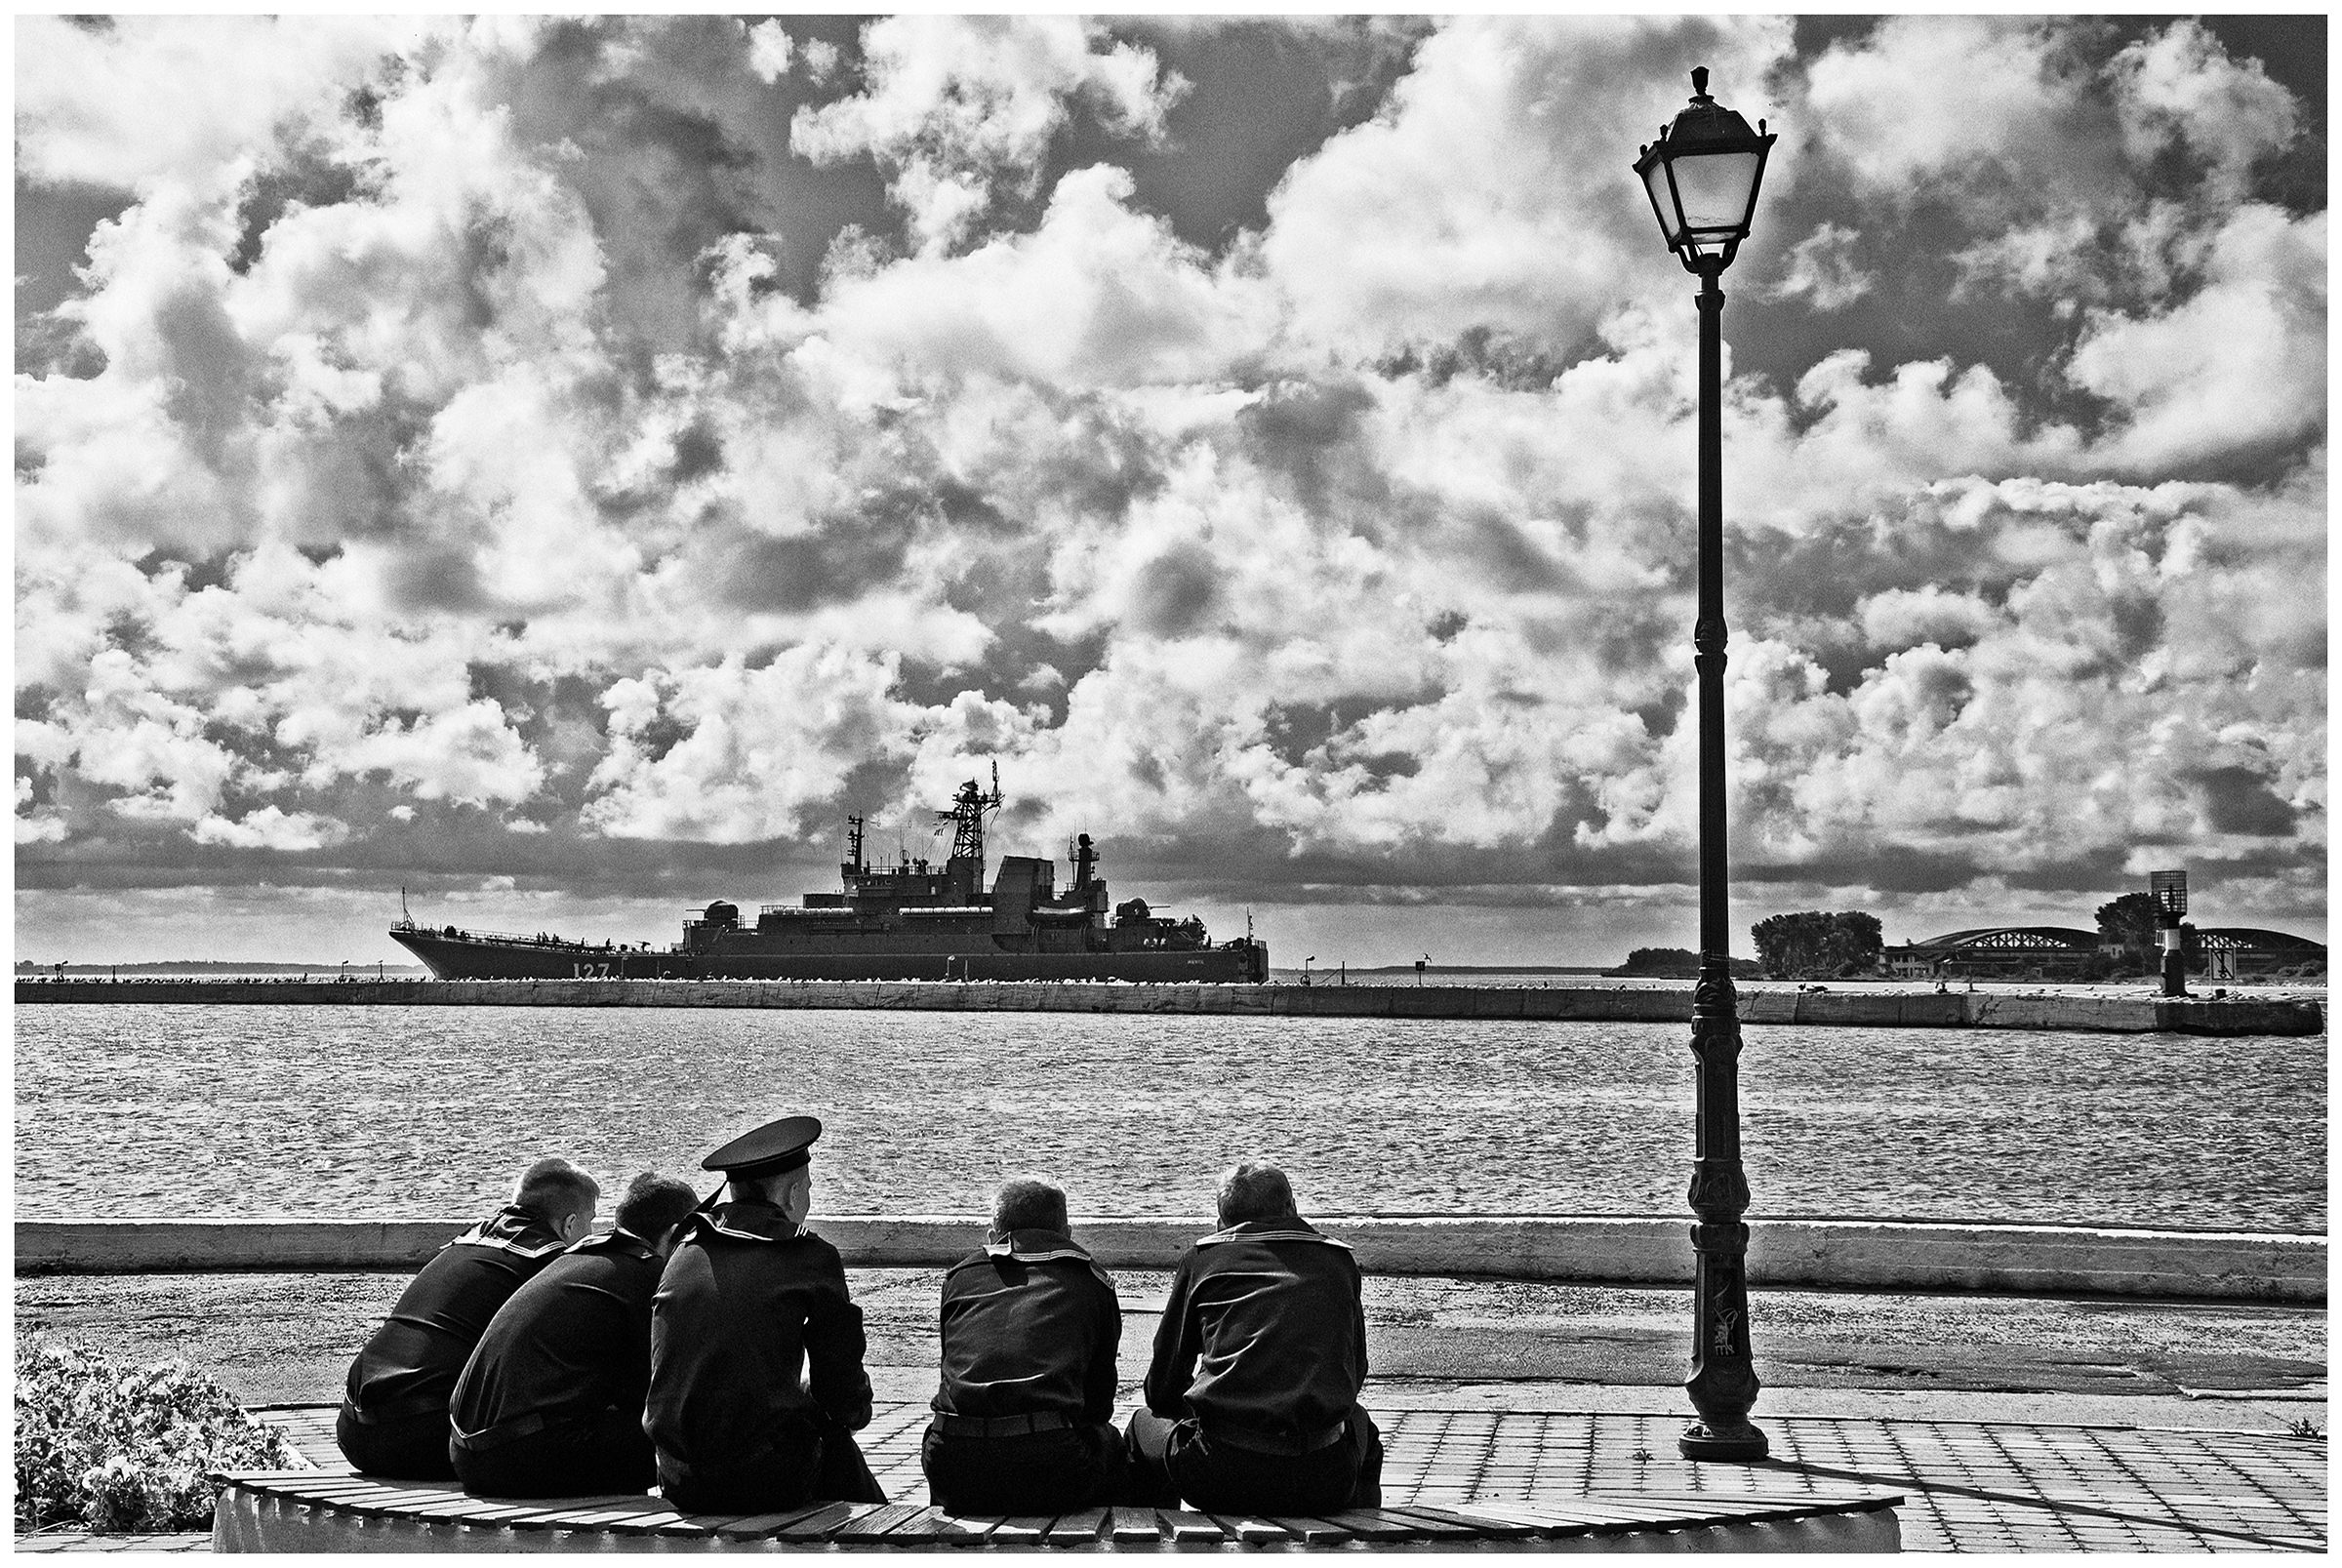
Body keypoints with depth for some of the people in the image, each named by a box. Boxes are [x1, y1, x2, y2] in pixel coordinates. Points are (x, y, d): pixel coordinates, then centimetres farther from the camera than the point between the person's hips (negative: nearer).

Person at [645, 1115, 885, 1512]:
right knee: (838, 1445, 23)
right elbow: (844, 1398, -2)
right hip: (764, 1486, -5)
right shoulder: (811, 1258, -6)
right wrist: (857, 1410, 22)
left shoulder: (685, 1253, 7)